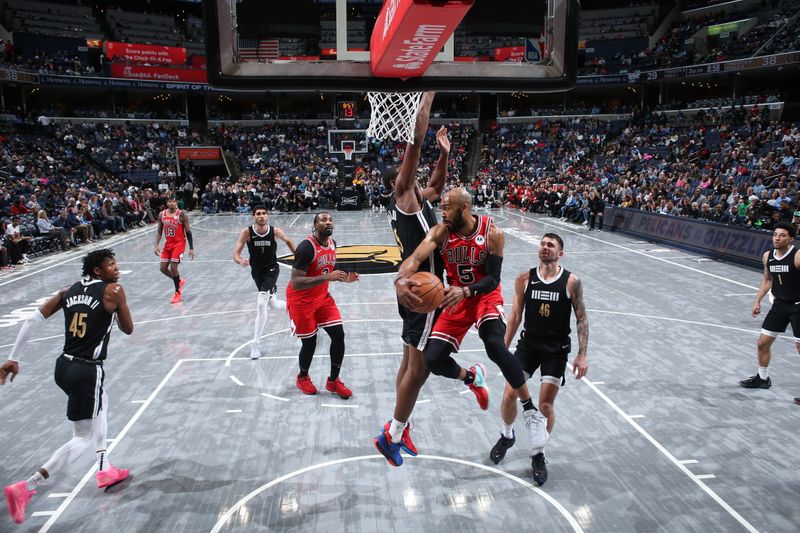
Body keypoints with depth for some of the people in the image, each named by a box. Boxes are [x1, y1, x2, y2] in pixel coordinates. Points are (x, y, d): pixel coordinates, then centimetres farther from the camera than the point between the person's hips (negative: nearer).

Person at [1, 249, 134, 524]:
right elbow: (128, 329, 1)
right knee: (83, 439, 5)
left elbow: (33, 320, 4)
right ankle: (25, 488, -5)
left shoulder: (69, 291, 9)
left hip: (64, 366, 8)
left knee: (101, 404, 31)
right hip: (87, 371, -8)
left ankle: (104, 470, 36)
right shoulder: (113, 291, -8)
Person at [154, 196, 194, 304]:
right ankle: (179, 281, 30)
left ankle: (177, 293, 5)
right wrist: (156, 245, 0)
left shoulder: (181, 214, -12)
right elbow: (159, 231, 10)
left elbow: (188, 231, -9)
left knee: (173, 267, -12)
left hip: (179, 243, -6)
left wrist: (191, 248, -11)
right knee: (163, 268, 5)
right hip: (168, 243, 6)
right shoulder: (162, 214, 2)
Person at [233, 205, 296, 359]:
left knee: (261, 304, -19)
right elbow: (236, 255, -17)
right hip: (257, 272, 2)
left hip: (272, 270, -2)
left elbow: (288, 241, 7)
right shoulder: (247, 233, -15)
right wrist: (240, 260, -40)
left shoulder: (275, 231, -14)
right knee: (273, 305, 16)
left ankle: (256, 344, -11)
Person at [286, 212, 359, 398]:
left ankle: (333, 381, 16)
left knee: (338, 334, -1)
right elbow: (296, 283, -32)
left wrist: (344, 278, -1)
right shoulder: (306, 247, -26)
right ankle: (303, 378, 31)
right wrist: (328, 277, -37)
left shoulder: (333, 243, 0)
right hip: (301, 300, -7)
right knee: (310, 342, 1)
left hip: (322, 297, 7)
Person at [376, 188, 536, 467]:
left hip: (485, 296, -3)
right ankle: (471, 377, 27)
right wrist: (401, 279, -53)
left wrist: (466, 290, -40)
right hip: (456, 298, 3)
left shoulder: (492, 233, -18)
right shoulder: (441, 232, -14)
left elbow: (493, 279, -20)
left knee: (495, 346, -31)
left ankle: (530, 410, -12)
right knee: (433, 359, -8)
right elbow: (416, 257, -30)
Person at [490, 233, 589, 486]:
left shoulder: (571, 282, -8)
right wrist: (503, 348, 3)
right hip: (528, 343, 2)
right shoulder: (524, 279, -3)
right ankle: (507, 436, 29)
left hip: (556, 349, -2)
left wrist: (582, 355, -9)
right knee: (509, 395, -1)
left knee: (545, 405, 0)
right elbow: (515, 316, 4)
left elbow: (581, 318, -3)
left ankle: (539, 455, 23)